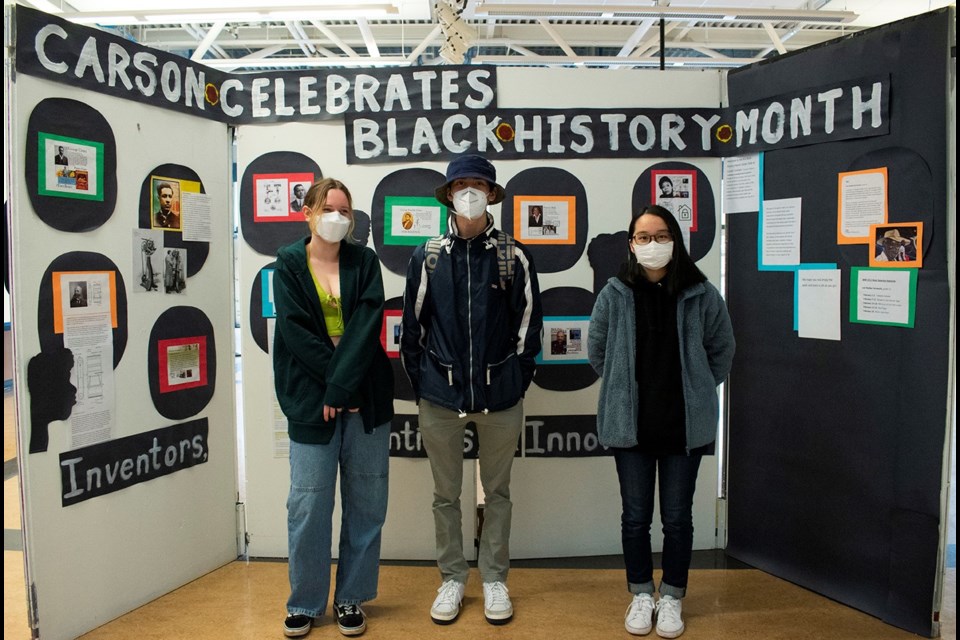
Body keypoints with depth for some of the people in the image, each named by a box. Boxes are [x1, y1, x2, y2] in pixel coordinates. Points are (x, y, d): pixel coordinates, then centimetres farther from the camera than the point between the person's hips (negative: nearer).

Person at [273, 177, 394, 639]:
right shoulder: (289, 264, 4)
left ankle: (352, 598, 23)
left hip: (367, 397, 2)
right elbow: (296, 331, -6)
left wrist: (342, 386, -17)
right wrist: (337, 382, -13)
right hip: (312, 400, -1)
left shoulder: (364, 261, 7)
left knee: (365, 502, 7)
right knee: (309, 503, 3)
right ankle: (305, 603, 21)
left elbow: (367, 323, -6)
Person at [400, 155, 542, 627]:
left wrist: (516, 381, 1)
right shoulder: (427, 257, 1)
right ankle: (451, 579, 28)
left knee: (497, 491, 12)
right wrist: (421, 384, 2)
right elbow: (412, 327, 4)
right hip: (440, 395, 1)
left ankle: (494, 580, 28)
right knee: (446, 494, 11)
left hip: (500, 396, 0)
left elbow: (528, 326, 3)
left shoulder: (514, 257, 0)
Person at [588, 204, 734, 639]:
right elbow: (597, 351, 7)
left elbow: (722, 351, 8)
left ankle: (672, 598, 30)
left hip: (684, 425, 0)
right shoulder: (614, 295, -5)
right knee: (635, 516, 12)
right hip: (630, 423, 1)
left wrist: (695, 392, 7)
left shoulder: (701, 295, -5)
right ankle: (641, 595, 31)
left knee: (678, 517, 11)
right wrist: (628, 390, 8)